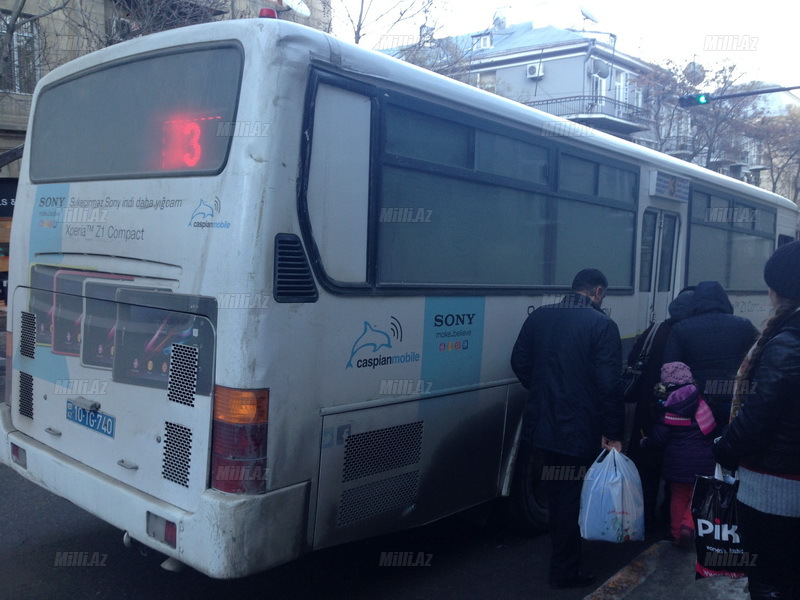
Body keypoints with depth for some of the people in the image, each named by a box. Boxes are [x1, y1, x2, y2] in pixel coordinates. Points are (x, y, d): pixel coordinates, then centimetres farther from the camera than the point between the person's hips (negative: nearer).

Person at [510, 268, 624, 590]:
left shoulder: (539, 316, 3)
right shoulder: (602, 324, -12)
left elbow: (519, 363, 7)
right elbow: (609, 383, -16)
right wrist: (613, 433, -10)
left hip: (543, 424, 6)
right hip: (581, 428, -5)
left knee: (557, 491, 23)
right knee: (573, 497, 9)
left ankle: (562, 559, 42)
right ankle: (565, 571, 20)